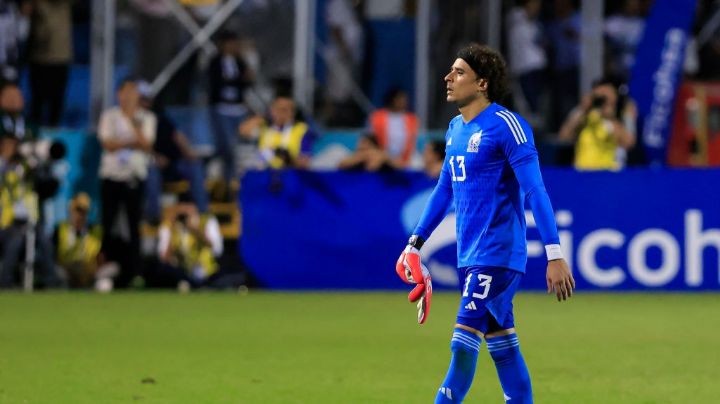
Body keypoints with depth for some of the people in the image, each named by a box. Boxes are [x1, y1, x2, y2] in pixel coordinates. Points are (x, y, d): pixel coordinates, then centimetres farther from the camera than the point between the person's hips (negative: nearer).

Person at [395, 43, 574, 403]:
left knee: (463, 345, -13)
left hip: (498, 255, -8)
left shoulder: (506, 125, -13)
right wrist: (415, 243, 23)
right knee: (502, 347, 11)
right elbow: (444, 189, 24)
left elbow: (535, 191, -17)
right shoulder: (455, 129, 12)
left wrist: (554, 255, -23)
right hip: (469, 255, 8)